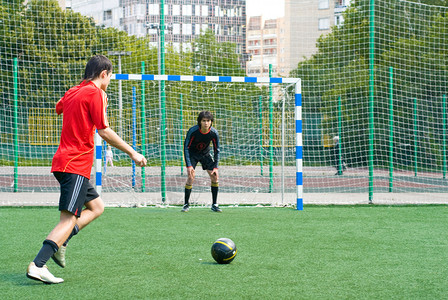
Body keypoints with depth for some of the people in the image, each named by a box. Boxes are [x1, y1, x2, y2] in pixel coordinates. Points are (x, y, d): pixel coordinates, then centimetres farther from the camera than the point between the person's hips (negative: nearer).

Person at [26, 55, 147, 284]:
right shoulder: (94, 93, -8)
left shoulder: (72, 93, 16)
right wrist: (133, 153, -5)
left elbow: (59, 107, 40)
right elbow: (104, 131, -12)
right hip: (76, 165, -9)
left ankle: (59, 244, 4)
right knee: (69, 218, -14)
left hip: (63, 161, 9)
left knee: (96, 207, 17)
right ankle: (38, 265, -24)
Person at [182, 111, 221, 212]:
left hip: (205, 153, 3)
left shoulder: (214, 133, -22)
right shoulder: (192, 131, -29)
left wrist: (215, 167, -16)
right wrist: (189, 165, -29)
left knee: (214, 176, -7)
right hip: (192, 153, -3)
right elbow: (186, 148, -22)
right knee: (191, 177, -18)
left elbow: (217, 150, -10)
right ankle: (186, 204, -5)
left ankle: (214, 205, 3)